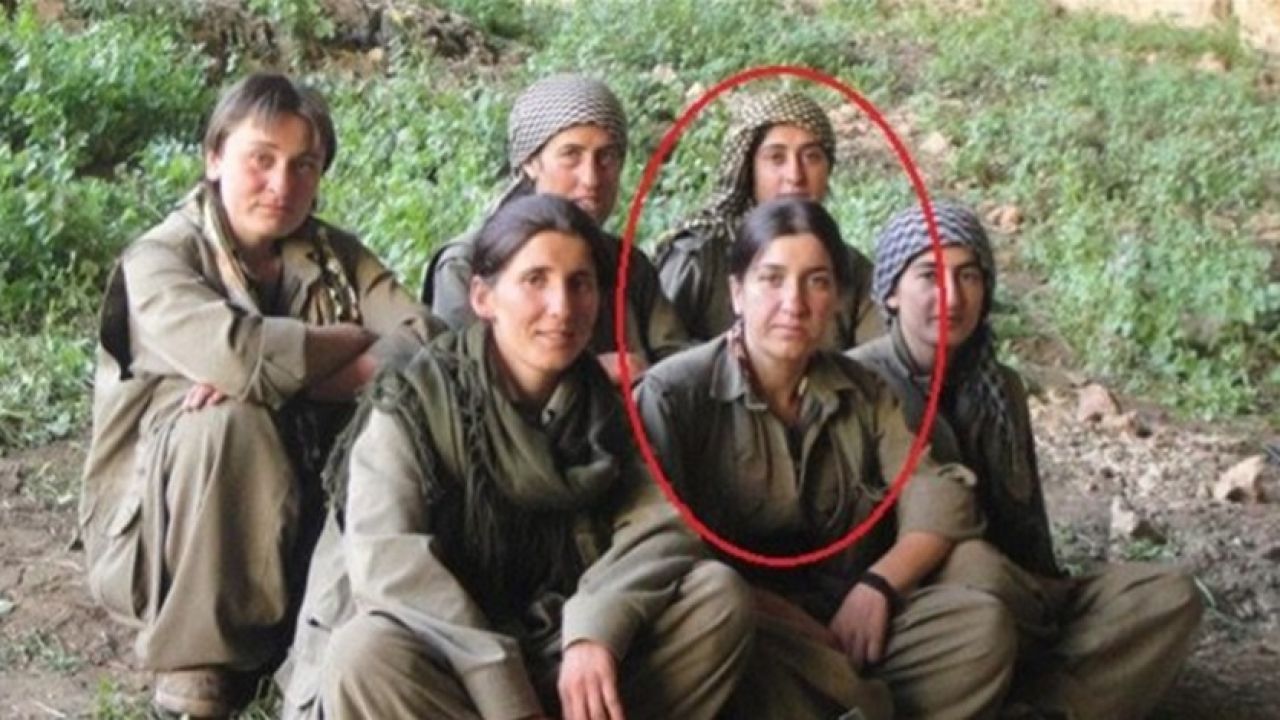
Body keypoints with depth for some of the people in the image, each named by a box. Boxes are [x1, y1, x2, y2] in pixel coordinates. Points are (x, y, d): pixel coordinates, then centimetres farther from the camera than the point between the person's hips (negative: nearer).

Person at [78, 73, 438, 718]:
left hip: (299, 521, 4)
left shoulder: (335, 255, 4)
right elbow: (237, 355, -31)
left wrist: (284, 378, -25)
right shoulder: (158, 261, -10)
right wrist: (358, 341, -15)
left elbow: (426, 345, -13)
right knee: (226, 424, -34)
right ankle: (193, 666, -19)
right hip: (161, 534, -4)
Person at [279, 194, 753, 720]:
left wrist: (597, 628, -29)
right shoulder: (414, 401, -9)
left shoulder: (603, 408, 6)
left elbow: (661, 528, -8)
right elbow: (385, 561, -23)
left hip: (564, 662, 4)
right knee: (367, 655, -38)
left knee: (718, 593, -15)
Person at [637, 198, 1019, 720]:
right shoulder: (674, 394, -3)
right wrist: (777, 613, -21)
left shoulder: (863, 393, 13)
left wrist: (878, 585, -15)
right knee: (755, 640, -38)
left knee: (982, 624, -19)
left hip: (851, 617, 5)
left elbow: (939, 498, 3)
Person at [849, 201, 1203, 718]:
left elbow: (1024, 525, 14)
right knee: (974, 565, -38)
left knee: (1170, 596, -13)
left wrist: (1043, 596, -5)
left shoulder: (1001, 388, 13)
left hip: (1014, 602, 6)